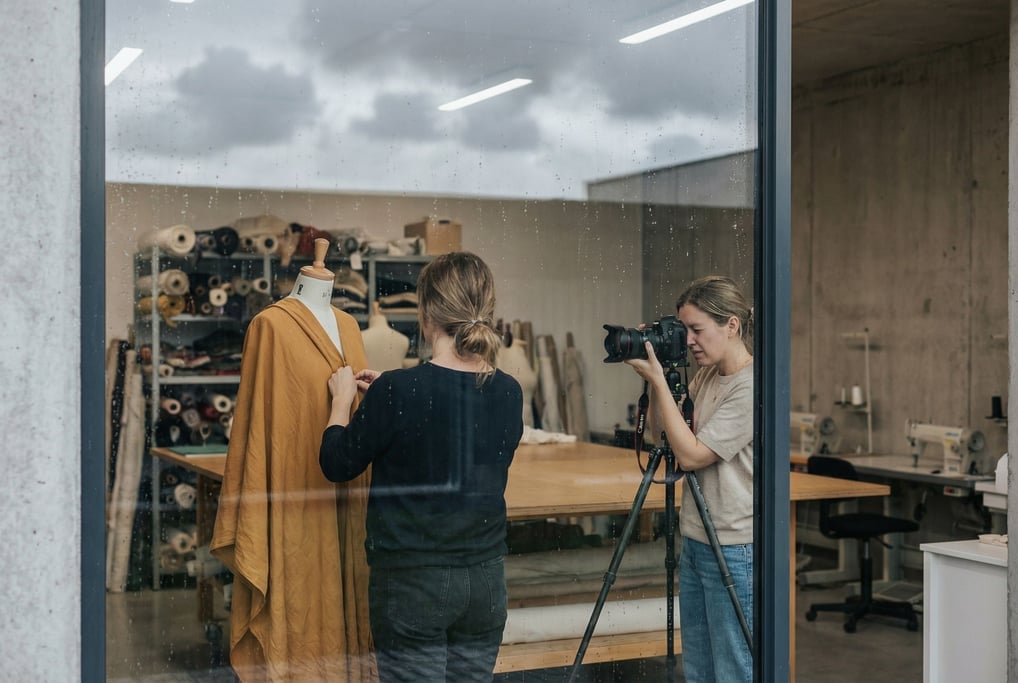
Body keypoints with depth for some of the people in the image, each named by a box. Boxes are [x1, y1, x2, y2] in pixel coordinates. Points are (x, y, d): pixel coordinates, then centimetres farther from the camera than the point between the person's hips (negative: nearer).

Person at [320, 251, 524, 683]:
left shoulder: (399, 391, -18)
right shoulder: (508, 393, -2)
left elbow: (338, 465, -4)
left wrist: (343, 399, 11)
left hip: (411, 582, -5)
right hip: (485, 581, 5)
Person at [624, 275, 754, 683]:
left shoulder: (751, 388, -18)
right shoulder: (706, 377, 9)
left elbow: (691, 454, -18)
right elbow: (667, 432, 17)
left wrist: (658, 380, -16)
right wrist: (653, 381, 2)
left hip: (735, 552, -9)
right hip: (695, 543, 9)